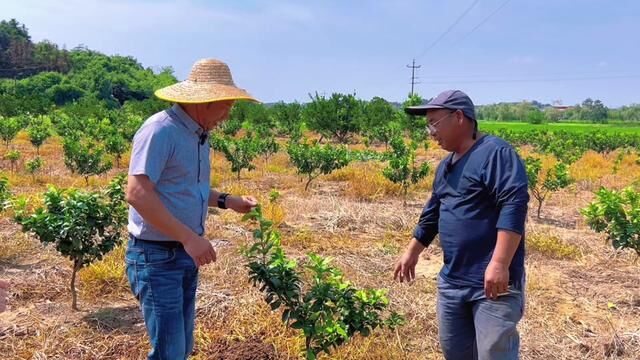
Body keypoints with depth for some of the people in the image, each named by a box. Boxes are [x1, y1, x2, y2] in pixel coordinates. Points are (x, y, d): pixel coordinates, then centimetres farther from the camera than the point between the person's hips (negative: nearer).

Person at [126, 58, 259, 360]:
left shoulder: (198, 134, 10)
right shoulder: (160, 130, -19)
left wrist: (227, 201, 10)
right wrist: (189, 237, -28)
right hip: (157, 256, -9)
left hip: (185, 254, 9)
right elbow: (137, 193, -27)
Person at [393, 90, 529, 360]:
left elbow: (514, 205, -23)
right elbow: (433, 213, 24)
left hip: (493, 281, -8)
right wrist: (411, 253, 27)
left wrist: (499, 264, -28)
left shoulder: (496, 152, -13)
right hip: (451, 281, 9)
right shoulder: (446, 165, 15)